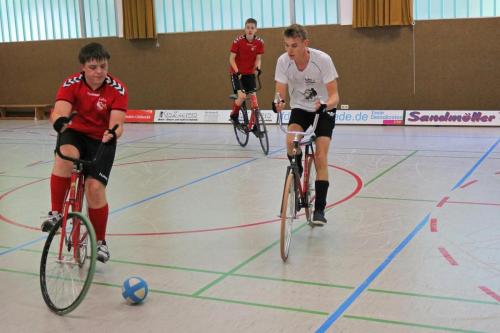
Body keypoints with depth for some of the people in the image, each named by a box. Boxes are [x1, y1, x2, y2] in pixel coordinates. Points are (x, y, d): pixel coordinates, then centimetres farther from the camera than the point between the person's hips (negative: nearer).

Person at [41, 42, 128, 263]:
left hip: (102, 141, -1)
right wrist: (59, 121, -55)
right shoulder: (71, 84, -15)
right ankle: (55, 213, -20)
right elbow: (58, 112, -30)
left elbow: (117, 123, -27)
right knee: (64, 156, -35)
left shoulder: (117, 89, -17)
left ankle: (100, 241, 6)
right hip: (76, 134, 1)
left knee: (95, 187, -16)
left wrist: (113, 133, -51)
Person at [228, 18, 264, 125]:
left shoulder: (259, 42, -8)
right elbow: (232, 59, -12)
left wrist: (258, 67, -23)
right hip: (237, 73, -3)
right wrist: (237, 71, -25)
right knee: (242, 96, -19)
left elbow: (258, 59, -2)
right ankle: (233, 116, 9)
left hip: (250, 73, 4)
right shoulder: (238, 41, -17)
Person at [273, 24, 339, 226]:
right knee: (290, 141, -28)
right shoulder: (283, 61, -18)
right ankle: (296, 174, 3)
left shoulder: (322, 60, -25)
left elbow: (334, 95, -25)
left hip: (324, 110, -2)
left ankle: (319, 209, -3)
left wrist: (325, 105, -47)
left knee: (321, 158, -13)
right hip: (300, 108, 2)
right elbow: (280, 92, -18)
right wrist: (278, 102, -42)